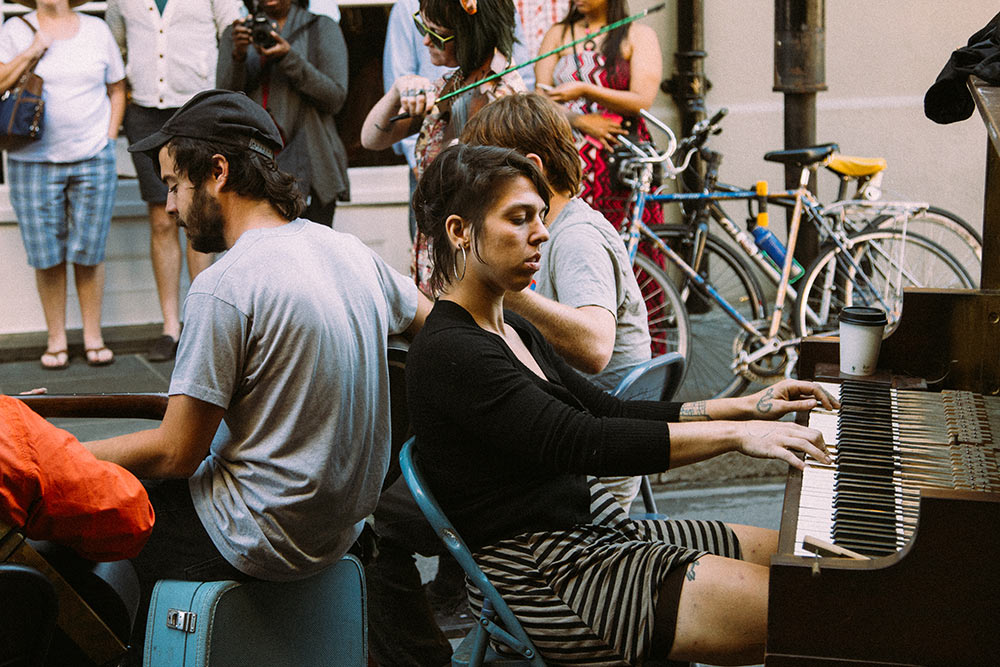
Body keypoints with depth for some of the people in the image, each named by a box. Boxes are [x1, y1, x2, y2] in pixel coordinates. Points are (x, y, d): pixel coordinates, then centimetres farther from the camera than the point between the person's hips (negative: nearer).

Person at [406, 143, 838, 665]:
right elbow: (582, 443, -27)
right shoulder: (449, 353, -19)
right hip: (535, 574, -10)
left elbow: (608, 412, 14)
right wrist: (735, 434, -25)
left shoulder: (512, 331, 13)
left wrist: (746, 407, 7)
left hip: (591, 526, 10)